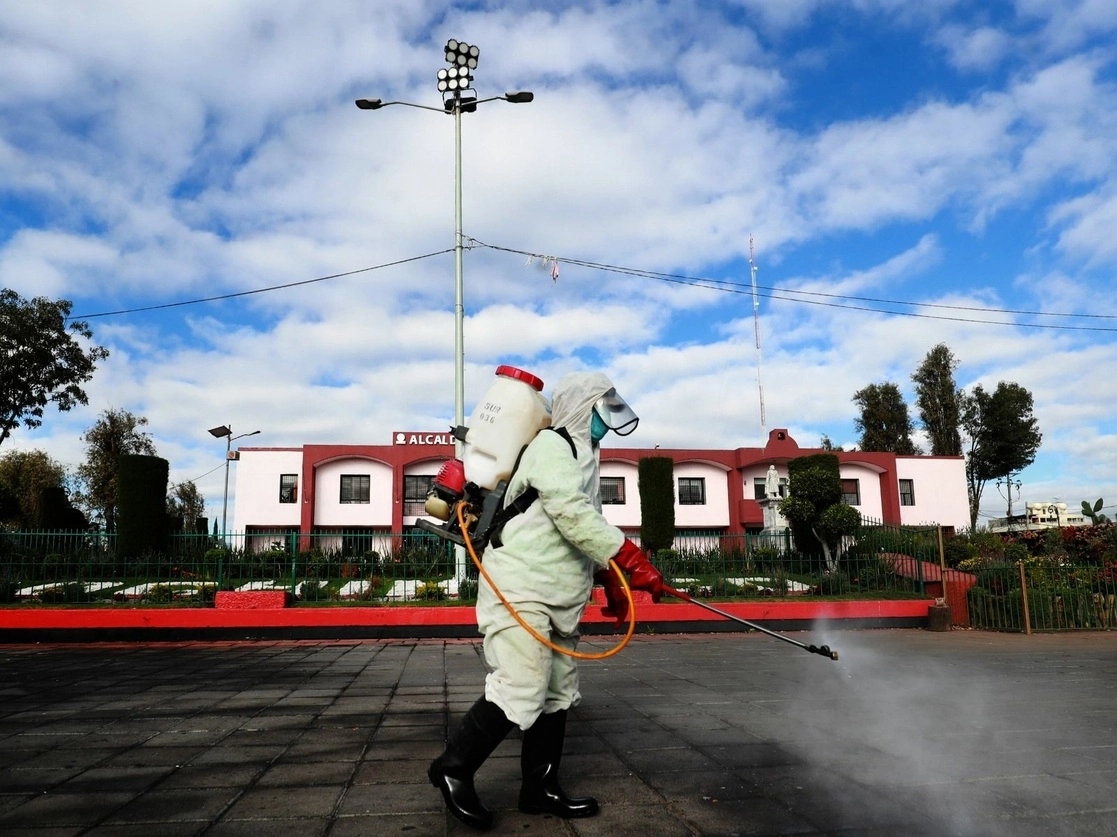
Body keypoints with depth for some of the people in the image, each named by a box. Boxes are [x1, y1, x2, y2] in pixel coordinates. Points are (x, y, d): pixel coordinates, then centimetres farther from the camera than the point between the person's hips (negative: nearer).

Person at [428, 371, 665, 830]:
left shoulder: (583, 456, 21)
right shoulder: (551, 445, -10)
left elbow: (588, 525, 29)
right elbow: (571, 515, -24)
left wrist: (610, 580, 21)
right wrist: (632, 559, -25)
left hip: (559, 597, 10)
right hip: (521, 589, -10)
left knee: (557, 693, 11)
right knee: (521, 690, -15)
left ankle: (540, 789, 24)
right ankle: (453, 769, 4)